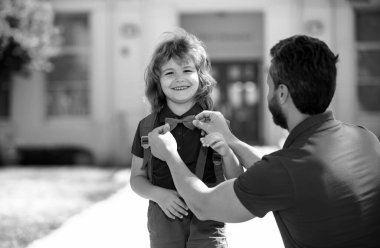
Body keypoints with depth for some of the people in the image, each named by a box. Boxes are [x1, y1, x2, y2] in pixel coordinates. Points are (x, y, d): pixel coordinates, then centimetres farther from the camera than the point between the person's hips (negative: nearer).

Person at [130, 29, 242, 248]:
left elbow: (238, 183, 1)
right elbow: (137, 178, 9)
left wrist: (227, 153, -19)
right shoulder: (147, 127, 0)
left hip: (207, 224, -1)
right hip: (163, 224, 1)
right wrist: (158, 194, -11)